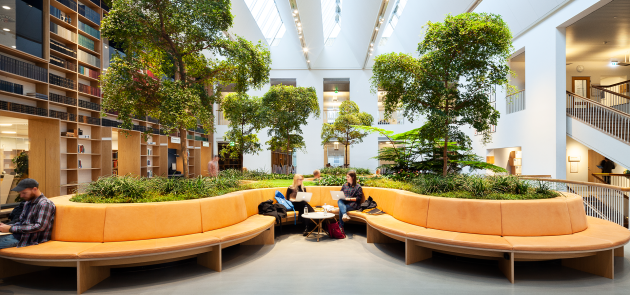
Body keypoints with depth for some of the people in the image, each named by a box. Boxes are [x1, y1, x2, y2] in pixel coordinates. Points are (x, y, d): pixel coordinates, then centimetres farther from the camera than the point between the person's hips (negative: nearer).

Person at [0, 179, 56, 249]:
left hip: (31, 240, -9)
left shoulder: (45, 204, -14)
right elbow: (20, 222, 19)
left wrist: (11, 229, -18)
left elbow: (40, 226, -22)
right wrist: (7, 226, -2)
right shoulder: (28, 203, 14)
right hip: (19, 235, 9)